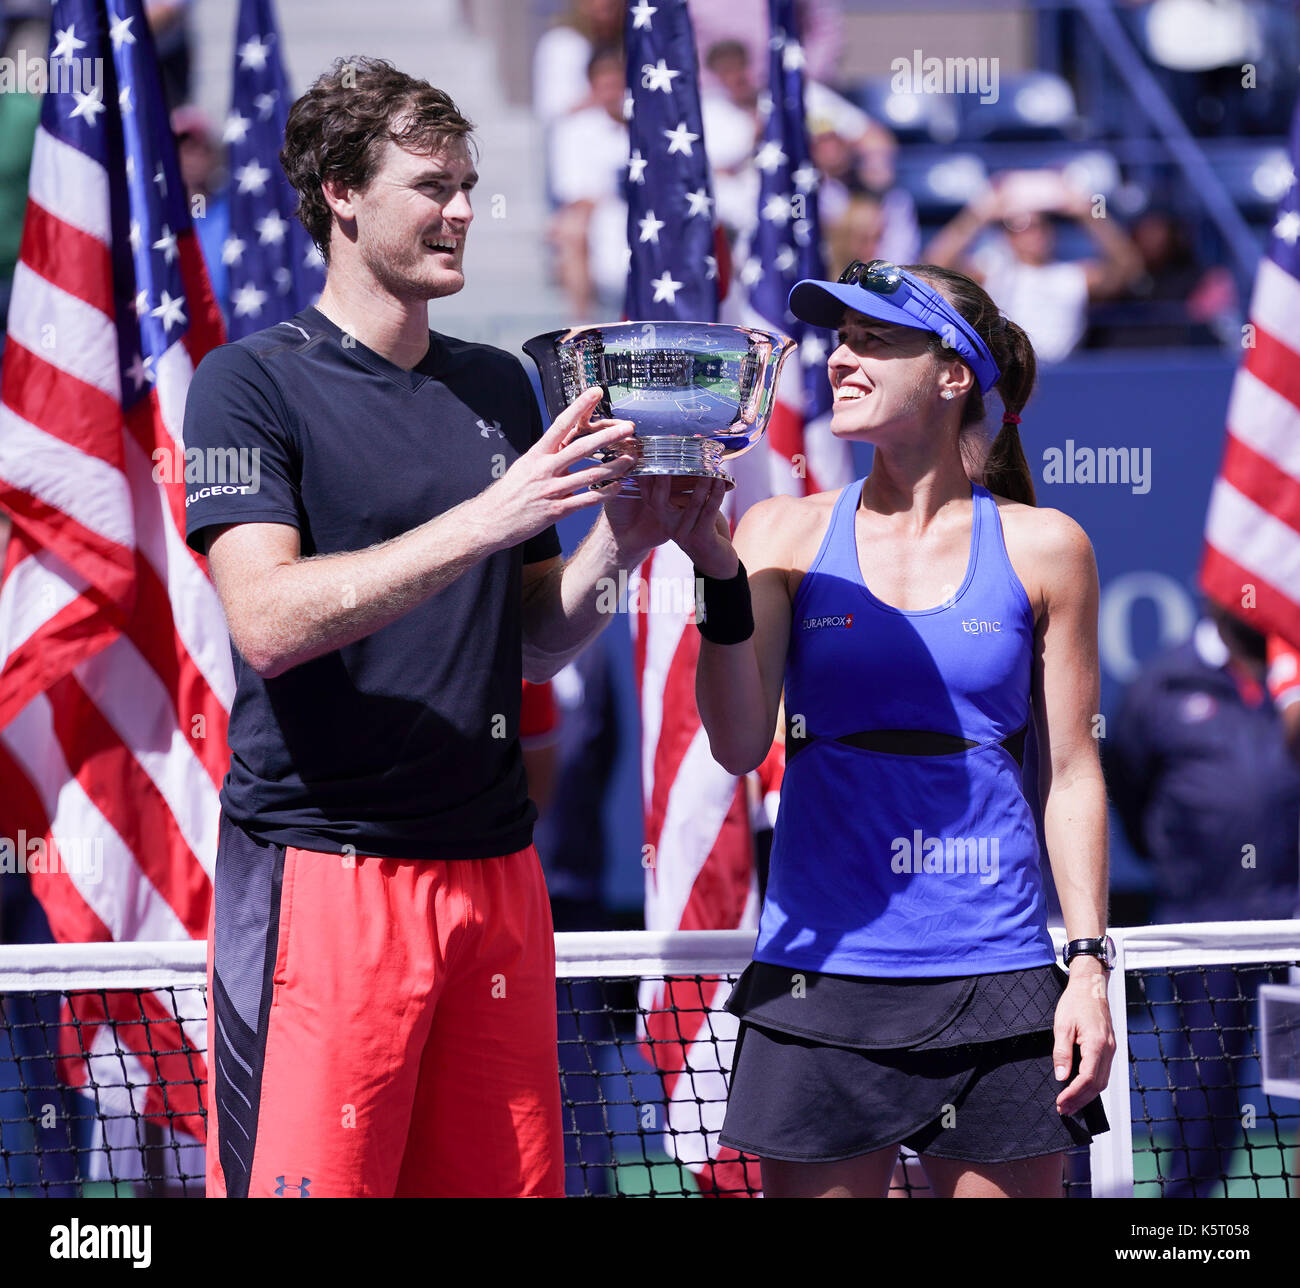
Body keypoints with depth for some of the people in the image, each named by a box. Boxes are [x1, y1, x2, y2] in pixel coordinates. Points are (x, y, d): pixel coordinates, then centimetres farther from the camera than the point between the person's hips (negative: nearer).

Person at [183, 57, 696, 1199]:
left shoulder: (499, 387, 16)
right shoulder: (252, 383, -2)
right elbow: (269, 618, -16)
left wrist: (617, 544, -2)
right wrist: (485, 520, -22)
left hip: (495, 875, 6)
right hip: (322, 876, -6)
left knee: (508, 1178, 5)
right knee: (309, 1183, -9)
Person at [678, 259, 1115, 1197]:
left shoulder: (1042, 548, 4)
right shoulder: (787, 535, 5)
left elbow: (1072, 773, 7)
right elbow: (739, 746, -4)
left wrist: (1090, 962, 0)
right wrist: (721, 573, -17)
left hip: (994, 973, 0)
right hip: (820, 969, 0)